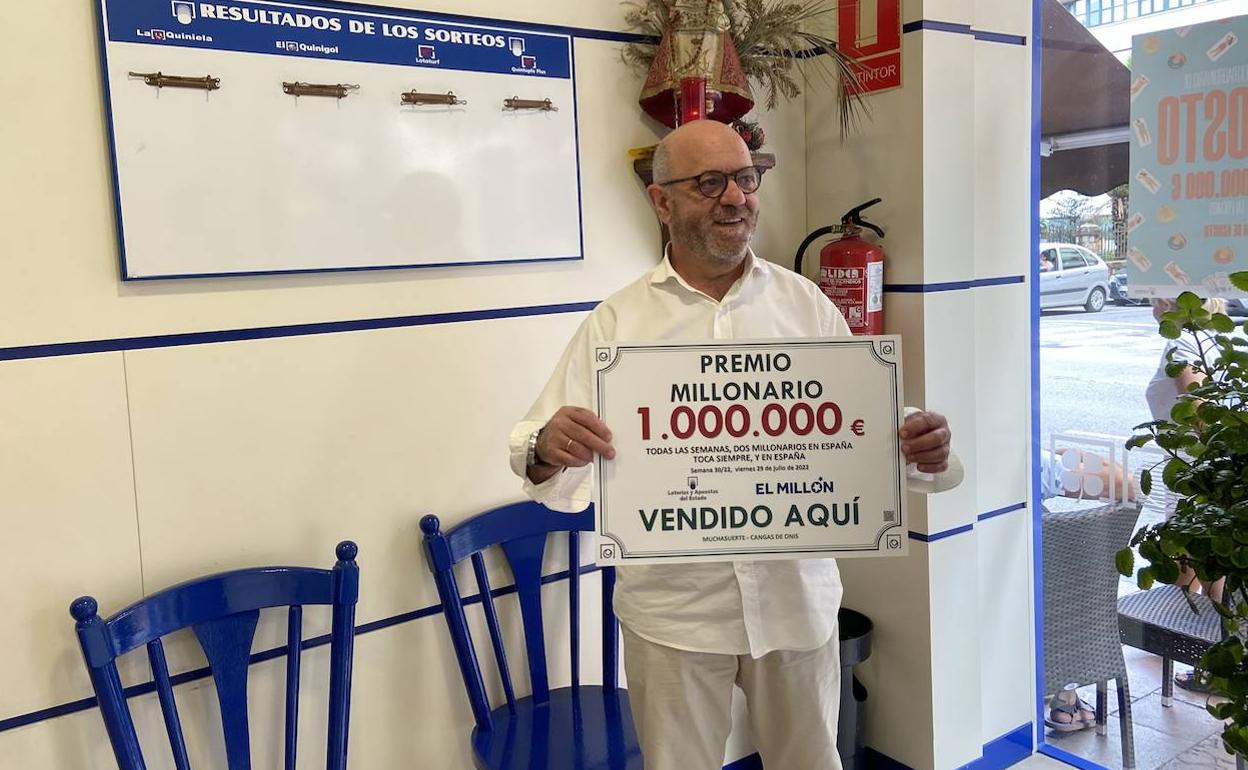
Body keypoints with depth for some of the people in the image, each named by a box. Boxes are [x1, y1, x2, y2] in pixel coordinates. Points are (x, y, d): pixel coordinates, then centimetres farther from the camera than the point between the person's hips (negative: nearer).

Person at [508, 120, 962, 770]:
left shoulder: (807, 305, 3)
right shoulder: (618, 321, -3)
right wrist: (548, 452, -31)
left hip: (797, 596, 2)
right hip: (672, 608, -1)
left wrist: (922, 454, -17)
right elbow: (560, 473, -8)